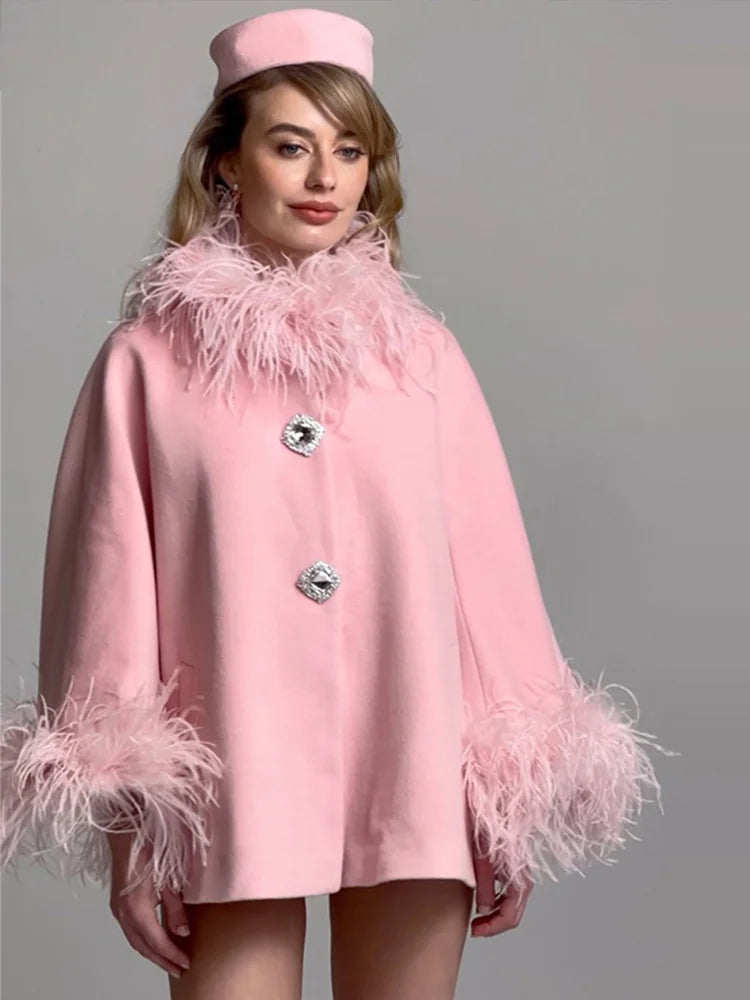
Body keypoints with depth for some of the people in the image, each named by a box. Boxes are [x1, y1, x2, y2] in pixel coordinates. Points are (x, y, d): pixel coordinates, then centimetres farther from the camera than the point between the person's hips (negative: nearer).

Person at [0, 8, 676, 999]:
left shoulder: (421, 351, 5)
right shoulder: (149, 361, -1)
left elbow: (486, 572, 6)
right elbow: (111, 587, 0)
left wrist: (513, 805, 6)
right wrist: (127, 832, 0)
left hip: (416, 790, 2)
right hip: (229, 794, -2)